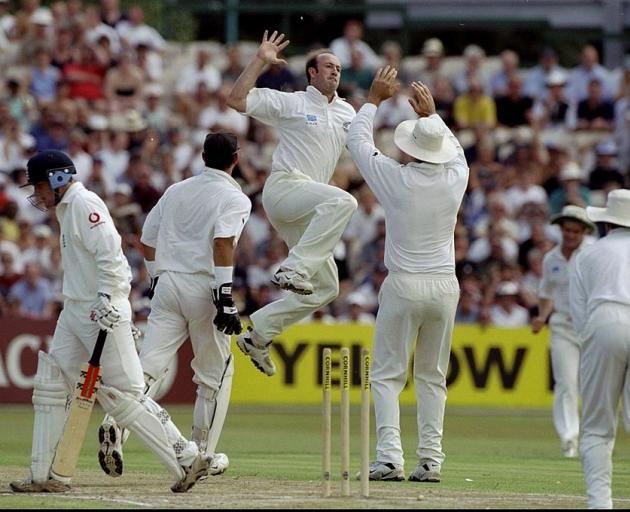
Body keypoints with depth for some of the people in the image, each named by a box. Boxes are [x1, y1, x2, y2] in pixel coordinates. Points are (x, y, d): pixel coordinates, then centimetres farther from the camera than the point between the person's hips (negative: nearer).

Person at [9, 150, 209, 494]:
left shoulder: (84, 203, -12)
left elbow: (110, 254, -22)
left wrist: (106, 300, -27)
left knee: (123, 395, -9)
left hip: (102, 311, -10)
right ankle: (44, 476, 9)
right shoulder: (66, 207, 18)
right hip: (75, 311, 10)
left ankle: (187, 459, -3)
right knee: (49, 388, 7)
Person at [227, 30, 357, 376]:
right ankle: (294, 270, -38)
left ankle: (258, 334, 10)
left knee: (326, 287, 5)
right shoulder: (290, 103, 2)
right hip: (283, 188, -8)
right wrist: (260, 60, -10)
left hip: (306, 214, 8)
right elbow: (236, 100, -6)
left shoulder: (346, 112, 20)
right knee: (342, 201, -36)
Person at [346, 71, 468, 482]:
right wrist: (432, 114, 31)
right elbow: (456, 151, 25)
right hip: (445, 287, 4)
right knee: (433, 376, 11)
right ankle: (431, 460, 5)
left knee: (387, 375, 1)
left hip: (404, 286, -4)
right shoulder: (455, 178, -1)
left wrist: (375, 99, 18)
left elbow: (357, 139, 6)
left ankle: (390, 457, -11)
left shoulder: (396, 178, -10)